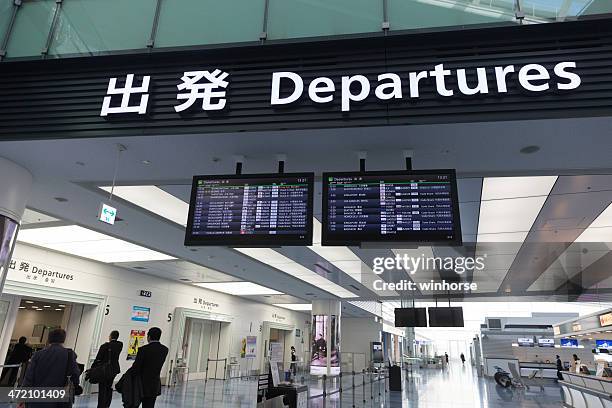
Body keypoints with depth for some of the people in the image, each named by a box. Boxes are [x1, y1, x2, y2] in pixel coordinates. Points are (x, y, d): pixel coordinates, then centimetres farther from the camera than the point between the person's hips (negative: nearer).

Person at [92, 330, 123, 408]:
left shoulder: (105, 346, -14)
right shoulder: (120, 345, -1)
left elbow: (98, 358, -12)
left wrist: (92, 368, -3)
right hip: (114, 369, 5)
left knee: (102, 389, 1)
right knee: (109, 388, 18)